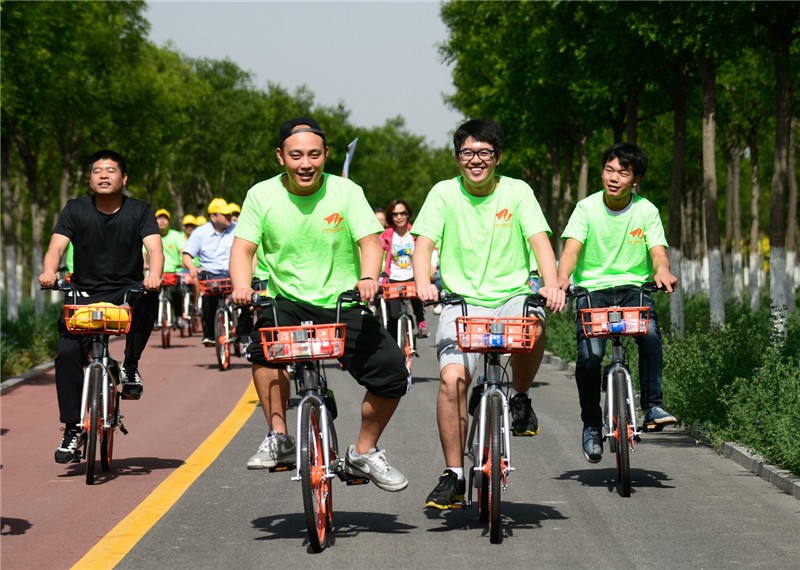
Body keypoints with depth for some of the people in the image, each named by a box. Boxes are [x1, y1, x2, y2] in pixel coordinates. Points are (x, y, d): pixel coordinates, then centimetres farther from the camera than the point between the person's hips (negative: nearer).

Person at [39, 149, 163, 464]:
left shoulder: (140, 211, 0)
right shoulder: (75, 210, 2)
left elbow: (154, 247, -14)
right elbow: (57, 246, -10)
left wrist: (154, 274, -37)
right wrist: (48, 272, -33)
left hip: (126, 291, -1)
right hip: (85, 294, 1)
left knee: (147, 298, -35)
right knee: (67, 354, -18)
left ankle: (130, 366, -13)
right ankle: (73, 428, -7)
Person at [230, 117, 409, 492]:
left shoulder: (346, 191, -4)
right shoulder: (262, 195, -3)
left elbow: (369, 240, -11)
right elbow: (243, 247, -6)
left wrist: (368, 278, -32)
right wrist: (242, 285, -27)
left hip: (344, 305, 0)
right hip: (289, 302, 0)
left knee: (392, 372, -14)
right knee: (264, 343, -32)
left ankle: (363, 453, 9)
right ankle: (278, 439, -15)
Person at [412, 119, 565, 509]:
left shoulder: (517, 192, 2)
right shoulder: (444, 193, 2)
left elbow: (539, 240, -8)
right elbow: (424, 243, -6)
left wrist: (551, 285, -27)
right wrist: (423, 284, -27)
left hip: (511, 296, 0)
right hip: (461, 300, 0)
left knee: (531, 326, -35)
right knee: (452, 379, -19)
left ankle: (520, 397, -3)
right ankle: (453, 476, -7)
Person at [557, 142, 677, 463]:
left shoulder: (646, 211, 1)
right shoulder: (587, 208, -2)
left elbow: (658, 251, -8)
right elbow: (571, 249, -12)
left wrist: (662, 271, -33)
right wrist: (562, 277, -33)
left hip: (634, 287, 1)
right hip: (592, 289, -1)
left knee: (650, 334, -30)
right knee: (589, 355, -21)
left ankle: (652, 405, -17)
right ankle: (591, 424, -2)